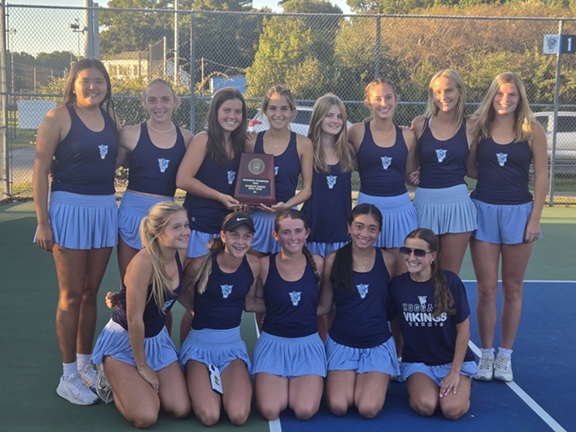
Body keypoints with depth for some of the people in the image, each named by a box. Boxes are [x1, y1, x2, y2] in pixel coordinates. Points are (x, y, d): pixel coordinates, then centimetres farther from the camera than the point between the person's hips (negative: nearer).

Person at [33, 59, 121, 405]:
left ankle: (85, 364, 26)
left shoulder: (113, 120, 9)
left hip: (105, 209, 5)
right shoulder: (58, 118, -7)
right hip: (69, 208, -5)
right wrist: (43, 222, -11)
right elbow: (41, 171, -8)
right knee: (72, 295, 1)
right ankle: (69, 376, 11)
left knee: (91, 293, 12)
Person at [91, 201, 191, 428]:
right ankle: (111, 379, 13)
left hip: (157, 338, 7)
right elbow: (134, 320, -24)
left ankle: (132, 382, 22)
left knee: (181, 410, -3)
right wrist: (142, 366, -14)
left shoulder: (180, 253, -8)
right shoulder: (144, 261, -30)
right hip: (123, 342, -7)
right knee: (146, 417, -16)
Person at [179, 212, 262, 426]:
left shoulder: (253, 265, -6)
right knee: (209, 417, -20)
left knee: (239, 416, -18)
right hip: (200, 343, -2)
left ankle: (221, 380, 14)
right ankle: (205, 379, 13)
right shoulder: (201, 264, -16)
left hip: (232, 343, 2)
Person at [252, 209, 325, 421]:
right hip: (273, 342, -1)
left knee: (305, 411, -16)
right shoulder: (265, 264, -8)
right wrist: (277, 306, -4)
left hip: (308, 342, 1)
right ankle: (281, 385, 18)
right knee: (270, 411, -15)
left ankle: (296, 385, 18)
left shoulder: (317, 263, -3)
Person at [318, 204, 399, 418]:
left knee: (368, 409, -17)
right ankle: (350, 381, 17)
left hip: (378, 345, 0)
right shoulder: (333, 260, -6)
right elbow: (323, 306, 1)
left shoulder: (387, 260, -5)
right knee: (338, 407, -17)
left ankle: (373, 382, 17)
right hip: (342, 343, 0)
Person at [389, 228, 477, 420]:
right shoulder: (397, 285, -8)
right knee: (425, 406, -26)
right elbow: (395, 325, 6)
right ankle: (415, 387, 7)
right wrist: (396, 358, 12)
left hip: (455, 361, -1)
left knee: (452, 409, -24)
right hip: (417, 362, 1)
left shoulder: (450, 282, -13)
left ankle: (460, 386, 9)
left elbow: (463, 329, -6)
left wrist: (455, 371, -8)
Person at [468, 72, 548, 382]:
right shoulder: (479, 127, 2)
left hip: (518, 212, -1)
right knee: (486, 288, 3)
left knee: (512, 288, 8)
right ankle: (486, 354, 15)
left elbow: (541, 176, -2)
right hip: (483, 210, 1)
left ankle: (505, 355, 19)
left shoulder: (532, 130, -2)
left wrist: (535, 218, -6)